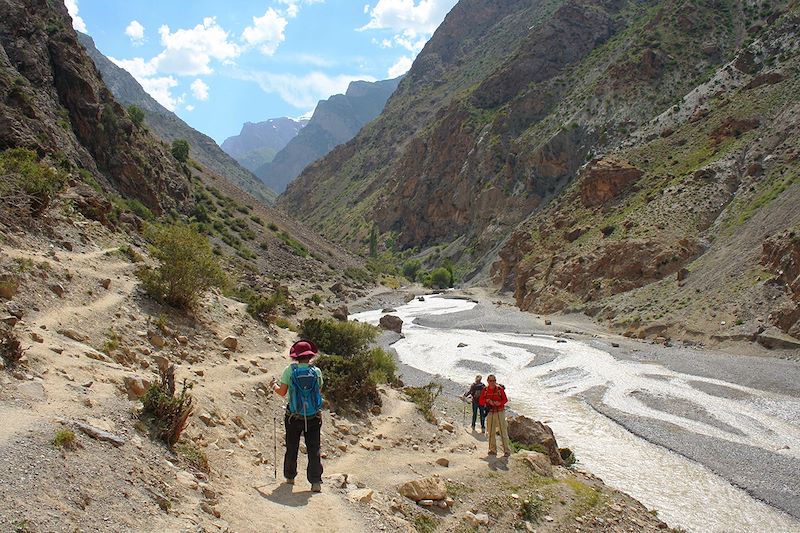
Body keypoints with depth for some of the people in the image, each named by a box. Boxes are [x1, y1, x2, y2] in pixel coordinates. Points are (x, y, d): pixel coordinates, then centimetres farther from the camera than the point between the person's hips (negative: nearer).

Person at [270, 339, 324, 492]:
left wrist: (275, 386, 13)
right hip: (314, 417, 0)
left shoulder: (290, 370, -9)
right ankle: (316, 482, 1)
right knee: (314, 450, 6)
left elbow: (282, 392, -8)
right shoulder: (316, 371, -5)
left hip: (294, 417, 0)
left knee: (291, 449, 17)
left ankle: (290, 477, 31)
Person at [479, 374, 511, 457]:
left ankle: (507, 450, -1)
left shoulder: (500, 389, -5)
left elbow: (505, 399, -1)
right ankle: (493, 450, 19)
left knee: (503, 431, -5)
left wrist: (499, 403, -19)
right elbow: (481, 401, 4)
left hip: (500, 412, -3)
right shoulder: (485, 390, 2)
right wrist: (487, 401, -16)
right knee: (491, 432, 8)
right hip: (490, 412, 3)